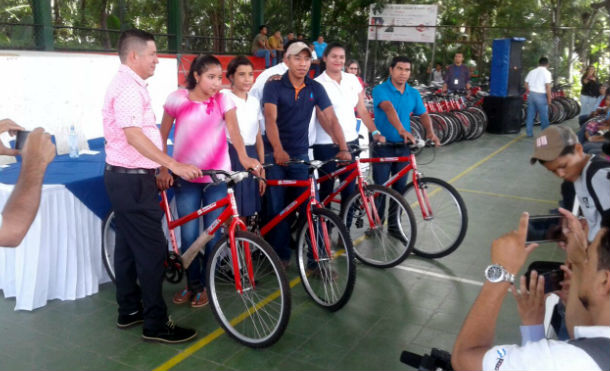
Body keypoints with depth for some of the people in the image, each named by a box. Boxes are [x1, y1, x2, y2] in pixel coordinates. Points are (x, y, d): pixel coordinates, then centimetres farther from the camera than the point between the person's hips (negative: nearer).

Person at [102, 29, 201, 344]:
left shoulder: (127, 84, 17)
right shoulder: (129, 87, -17)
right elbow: (133, 135, -29)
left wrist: (161, 167, 30)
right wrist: (173, 164, -34)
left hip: (124, 176, 11)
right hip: (132, 179, -11)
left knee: (128, 245, 16)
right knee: (152, 249, -6)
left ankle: (129, 310, 28)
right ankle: (156, 324, 2)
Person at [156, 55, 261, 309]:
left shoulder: (223, 100, -1)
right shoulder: (177, 99, -1)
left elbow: (233, 130, -17)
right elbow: (163, 136, 5)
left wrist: (243, 157, -36)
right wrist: (163, 170, -3)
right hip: (185, 177, 0)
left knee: (213, 234, 3)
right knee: (189, 235, 2)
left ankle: (207, 285, 21)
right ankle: (192, 284, 23)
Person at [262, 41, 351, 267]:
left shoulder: (316, 89, 4)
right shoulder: (274, 86, -7)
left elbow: (331, 119, -1)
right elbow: (270, 118, -20)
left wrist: (343, 148, -14)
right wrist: (278, 150, -34)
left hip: (300, 154, 2)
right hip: (275, 154, -2)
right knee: (277, 207, 0)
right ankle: (281, 255, 15)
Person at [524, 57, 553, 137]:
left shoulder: (532, 72, 9)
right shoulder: (546, 72, -7)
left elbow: (526, 84, 11)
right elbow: (548, 87, -14)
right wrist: (549, 98, -8)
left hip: (531, 94, 5)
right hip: (541, 95, -5)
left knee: (530, 115, 10)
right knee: (544, 116, 3)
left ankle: (529, 133, 13)